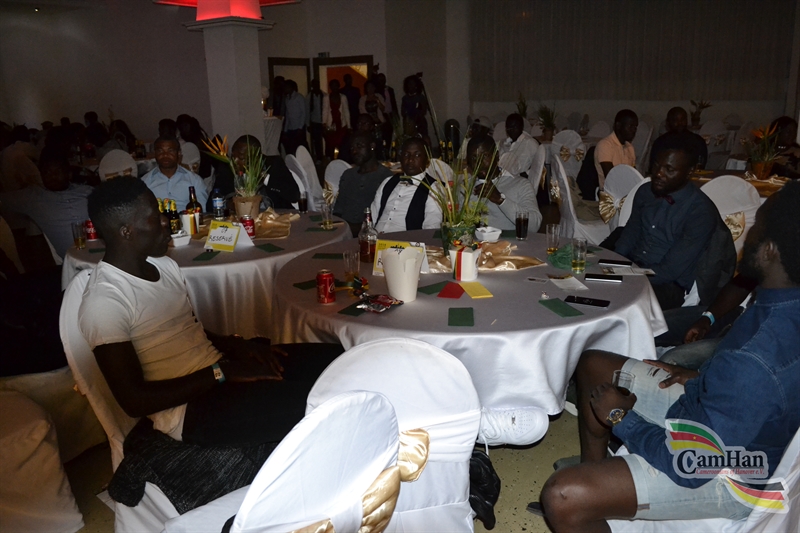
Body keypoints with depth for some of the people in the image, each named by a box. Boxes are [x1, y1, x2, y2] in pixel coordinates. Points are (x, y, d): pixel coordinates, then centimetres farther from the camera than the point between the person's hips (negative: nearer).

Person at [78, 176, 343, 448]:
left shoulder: (163, 264, 9)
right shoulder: (103, 301, -16)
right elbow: (134, 401, -18)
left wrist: (234, 345, -1)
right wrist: (221, 373, -18)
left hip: (220, 370, 9)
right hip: (189, 409, -8)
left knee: (334, 358, -4)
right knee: (305, 405, -27)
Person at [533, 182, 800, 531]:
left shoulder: (754, 365, -38)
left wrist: (621, 416, -15)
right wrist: (699, 377, 2)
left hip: (722, 474, -9)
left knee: (561, 497, -25)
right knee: (592, 365, 16)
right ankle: (593, 471, 26)